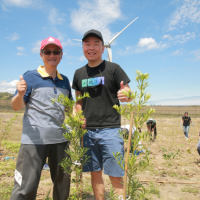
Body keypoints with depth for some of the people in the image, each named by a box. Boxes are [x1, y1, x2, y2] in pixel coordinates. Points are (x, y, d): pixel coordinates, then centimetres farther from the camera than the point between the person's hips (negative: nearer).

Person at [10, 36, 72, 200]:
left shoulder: (65, 80, 10)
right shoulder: (30, 76, -4)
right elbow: (16, 107, -6)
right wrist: (20, 94, -27)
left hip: (61, 139, 5)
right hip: (34, 140, -5)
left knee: (63, 185, 18)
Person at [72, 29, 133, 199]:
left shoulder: (113, 68, -1)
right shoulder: (79, 73, 11)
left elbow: (129, 94, -2)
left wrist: (126, 95, -26)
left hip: (110, 129, -4)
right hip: (87, 130, 4)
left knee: (116, 176, -2)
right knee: (95, 173, 13)